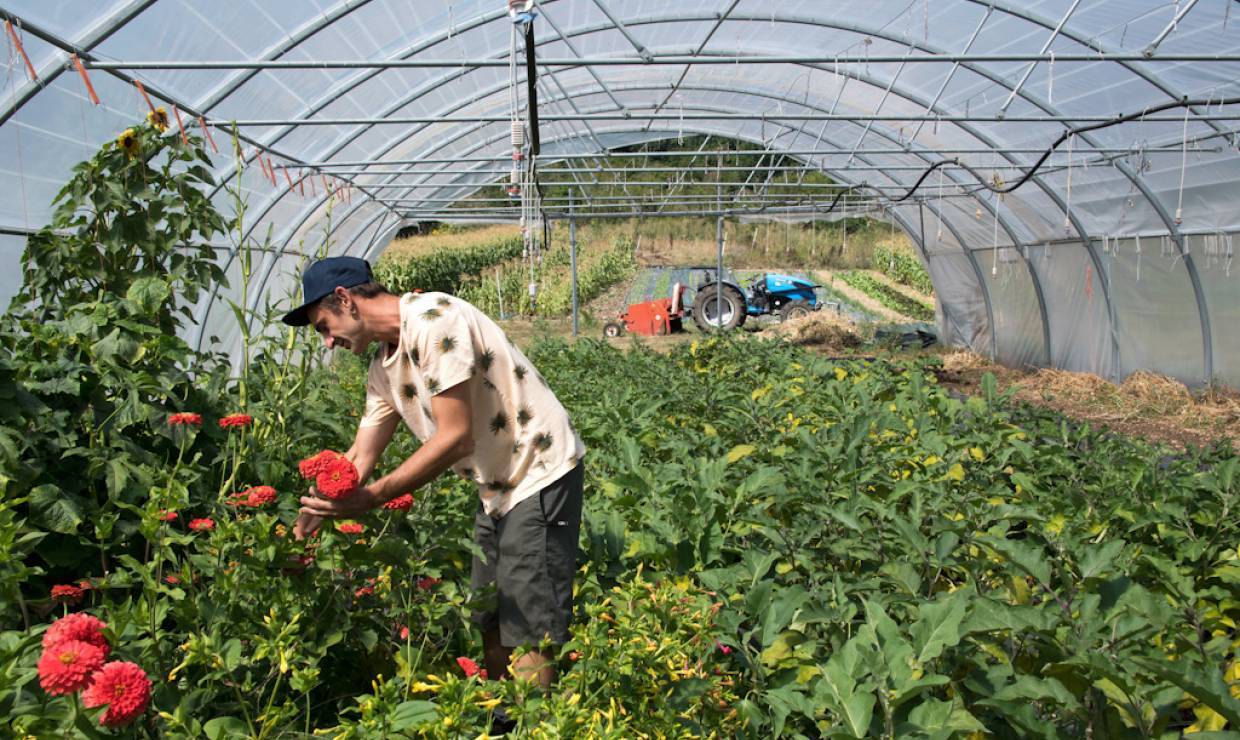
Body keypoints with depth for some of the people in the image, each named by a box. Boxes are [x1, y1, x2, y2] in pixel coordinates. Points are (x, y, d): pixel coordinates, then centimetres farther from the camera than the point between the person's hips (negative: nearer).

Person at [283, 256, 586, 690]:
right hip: (498, 487, 10)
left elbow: (456, 438, -25)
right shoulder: (384, 367, 8)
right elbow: (359, 458, 12)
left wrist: (371, 497, -22)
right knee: (489, 622, 17)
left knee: (529, 629, -6)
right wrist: (303, 529, 7)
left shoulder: (432, 319, -21)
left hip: (540, 475, -10)